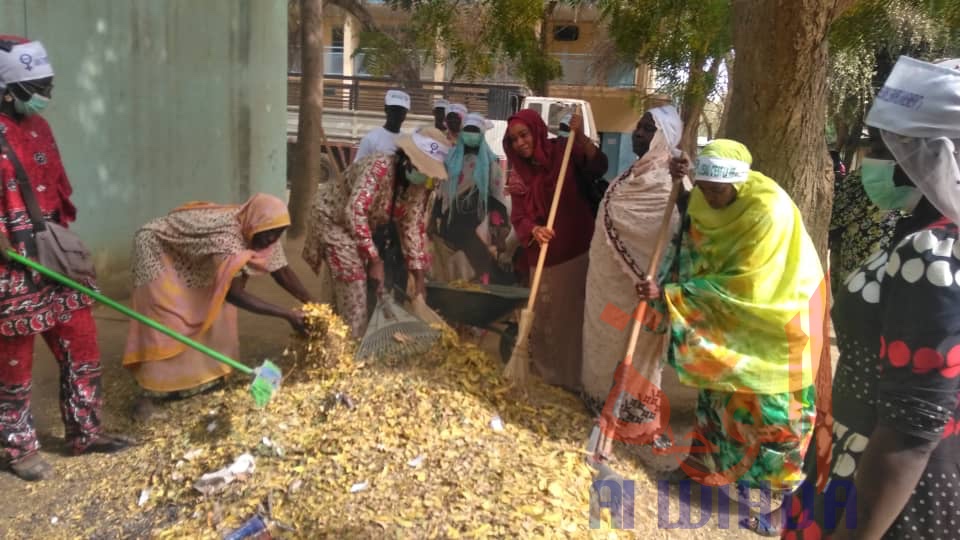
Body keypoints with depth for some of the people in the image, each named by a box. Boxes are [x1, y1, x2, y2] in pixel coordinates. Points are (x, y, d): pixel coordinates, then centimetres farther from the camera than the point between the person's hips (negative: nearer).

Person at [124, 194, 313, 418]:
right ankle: (149, 392, -4)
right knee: (166, 322, -13)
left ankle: (207, 377, 15)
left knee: (215, 315, 3)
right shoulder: (226, 235, -42)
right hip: (156, 248, -8)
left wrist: (312, 304, -19)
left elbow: (282, 271, -8)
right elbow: (234, 293, -43)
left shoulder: (262, 233, -18)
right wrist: (287, 315, -43)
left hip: (191, 261, 8)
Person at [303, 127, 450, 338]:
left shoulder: (420, 186, -11)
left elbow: (412, 227, -8)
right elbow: (354, 212, -39)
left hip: (363, 225, 8)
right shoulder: (379, 167, -34)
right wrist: (374, 260, -36)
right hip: (332, 217, -7)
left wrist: (418, 275, -13)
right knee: (353, 279, -14)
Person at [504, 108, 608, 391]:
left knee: (574, 312, 1)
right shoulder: (520, 174, 6)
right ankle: (547, 371, 35)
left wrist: (581, 137, -34)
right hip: (543, 255, 5)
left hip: (577, 249, -4)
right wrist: (534, 231, -25)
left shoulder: (564, 152, -6)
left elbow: (598, 167, -20)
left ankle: (576, 376, 14)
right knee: (545, 314, 17)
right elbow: (518, 217, -4)